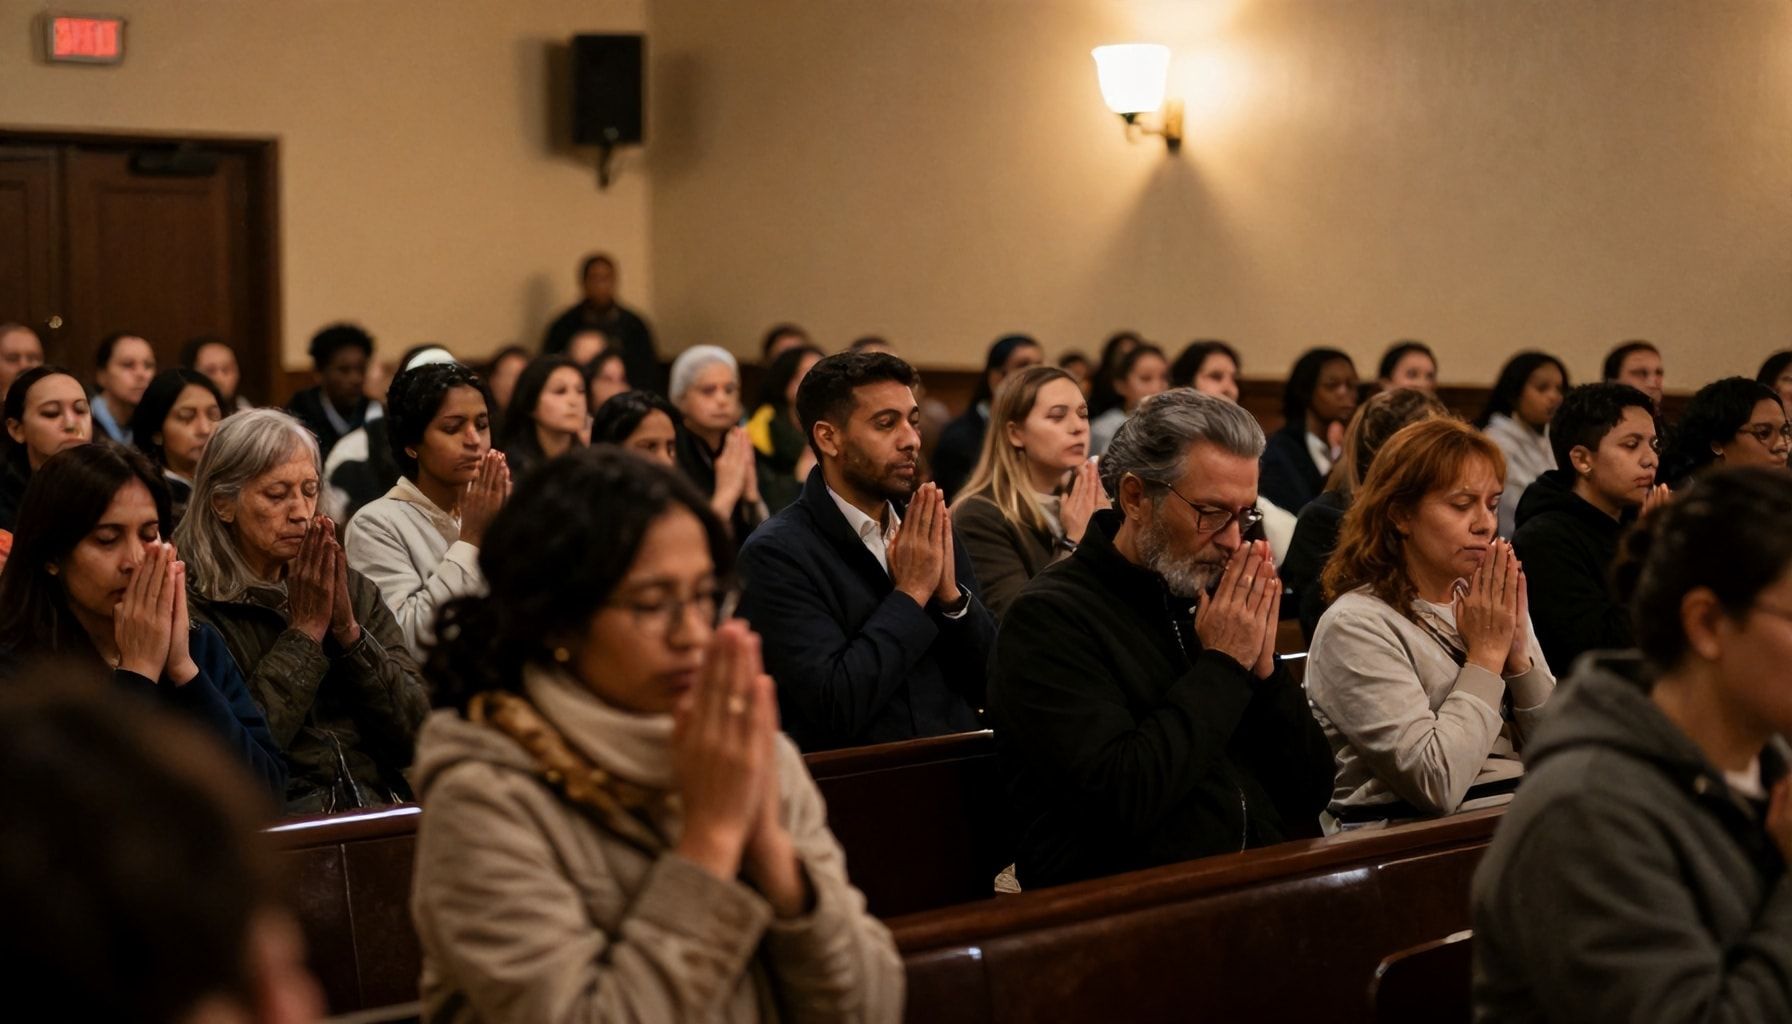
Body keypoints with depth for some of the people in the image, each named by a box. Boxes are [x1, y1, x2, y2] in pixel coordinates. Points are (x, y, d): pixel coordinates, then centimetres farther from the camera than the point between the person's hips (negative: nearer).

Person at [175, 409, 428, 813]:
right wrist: (305, 632, -5)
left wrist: (348, 632, -5)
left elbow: (414, 733, 7)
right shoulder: (190, 606, 0)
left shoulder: (353, 590, 14)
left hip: (377, 808, 5)